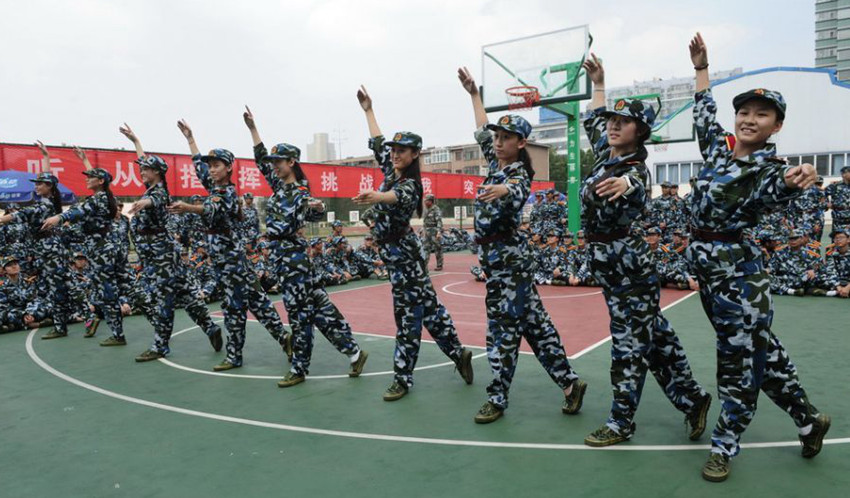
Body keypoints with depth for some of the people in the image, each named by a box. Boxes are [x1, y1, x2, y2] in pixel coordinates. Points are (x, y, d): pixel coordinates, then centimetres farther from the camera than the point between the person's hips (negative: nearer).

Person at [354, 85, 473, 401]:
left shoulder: (409, 185, -18)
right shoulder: (390, 171, 6)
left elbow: (396, 196, -43)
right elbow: (377, 142, 21)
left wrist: (376, 197, -65)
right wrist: (368, 110, 27)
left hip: (403, 253, -9)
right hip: (398, 252, 9)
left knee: (408, 316, -1)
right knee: (428, 307, 14)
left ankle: (403, 379, 7)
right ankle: (458, 353, 25)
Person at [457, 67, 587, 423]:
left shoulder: (518, 173, -12)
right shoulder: (497, 165, 11)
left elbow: (517, 194, -37)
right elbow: (482, 133, 25)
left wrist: (503, 190, -60)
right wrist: (473, 93, 29)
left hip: (507, 259, -9)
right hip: (501, 258, 9)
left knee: (503, 329, -2)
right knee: (533, 323, 11)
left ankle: (497, 399, 9)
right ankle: (569, 383, 18)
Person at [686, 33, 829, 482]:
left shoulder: (770, 167, -10)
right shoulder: (718, 146, 7)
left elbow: (773, 192, -33)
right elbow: (704, 113, 25)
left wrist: (794, 183, -55)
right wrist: (701, 67, 28)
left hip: (738, 268, -6)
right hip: (706, 264, 7)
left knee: (740, 356, 3)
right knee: (759, 348, 16)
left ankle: (724, 445, 16)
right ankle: (808, 419, 34)